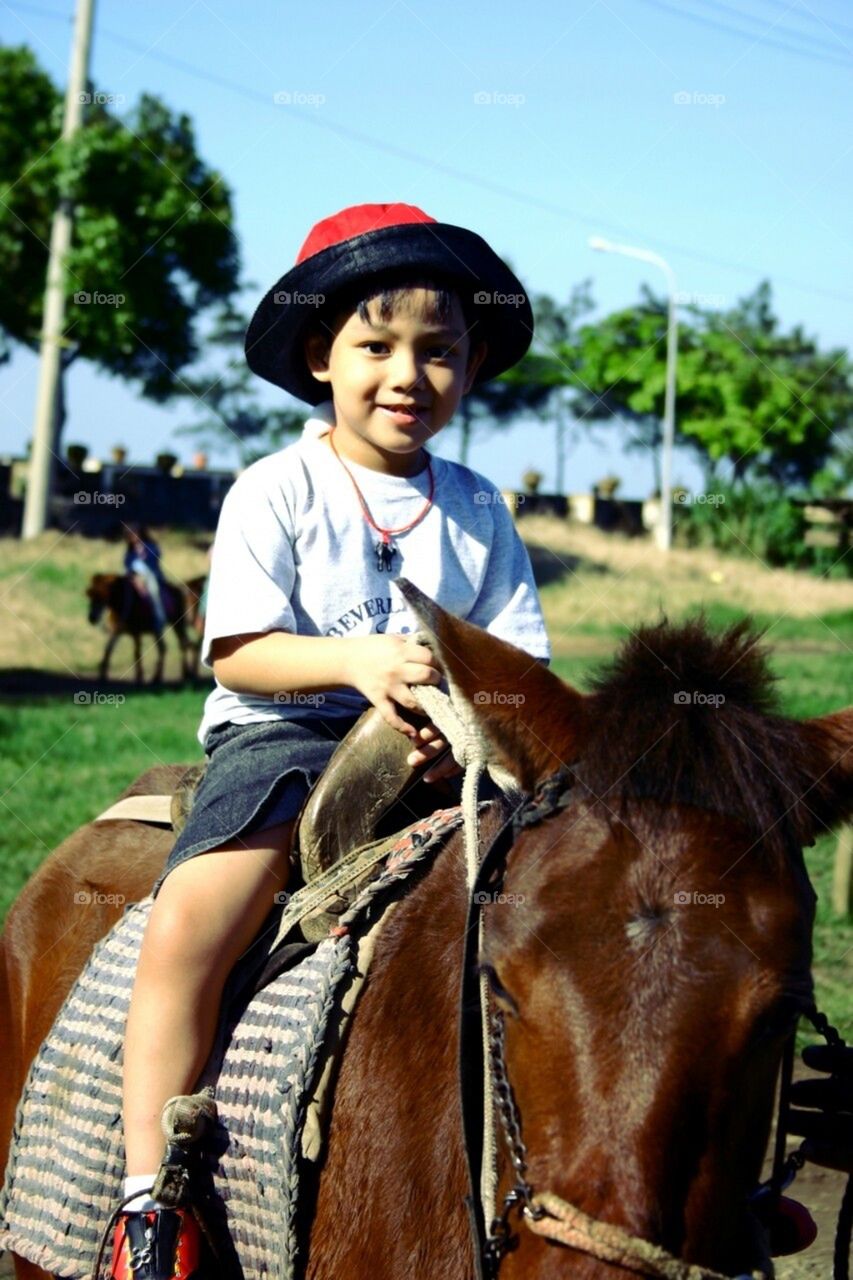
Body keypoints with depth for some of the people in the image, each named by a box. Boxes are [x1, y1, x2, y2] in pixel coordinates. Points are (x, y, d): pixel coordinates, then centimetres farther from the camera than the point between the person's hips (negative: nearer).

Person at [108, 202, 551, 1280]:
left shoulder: (476, 509, 12)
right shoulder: (274, 492, 1)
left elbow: (520, 658, 7)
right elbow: (238, 655, -7)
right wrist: (356, 662, -24)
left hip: (441, 748, 4)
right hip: (281, 735, -3)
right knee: (186, 924, -27)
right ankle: (149, 1190, -20)